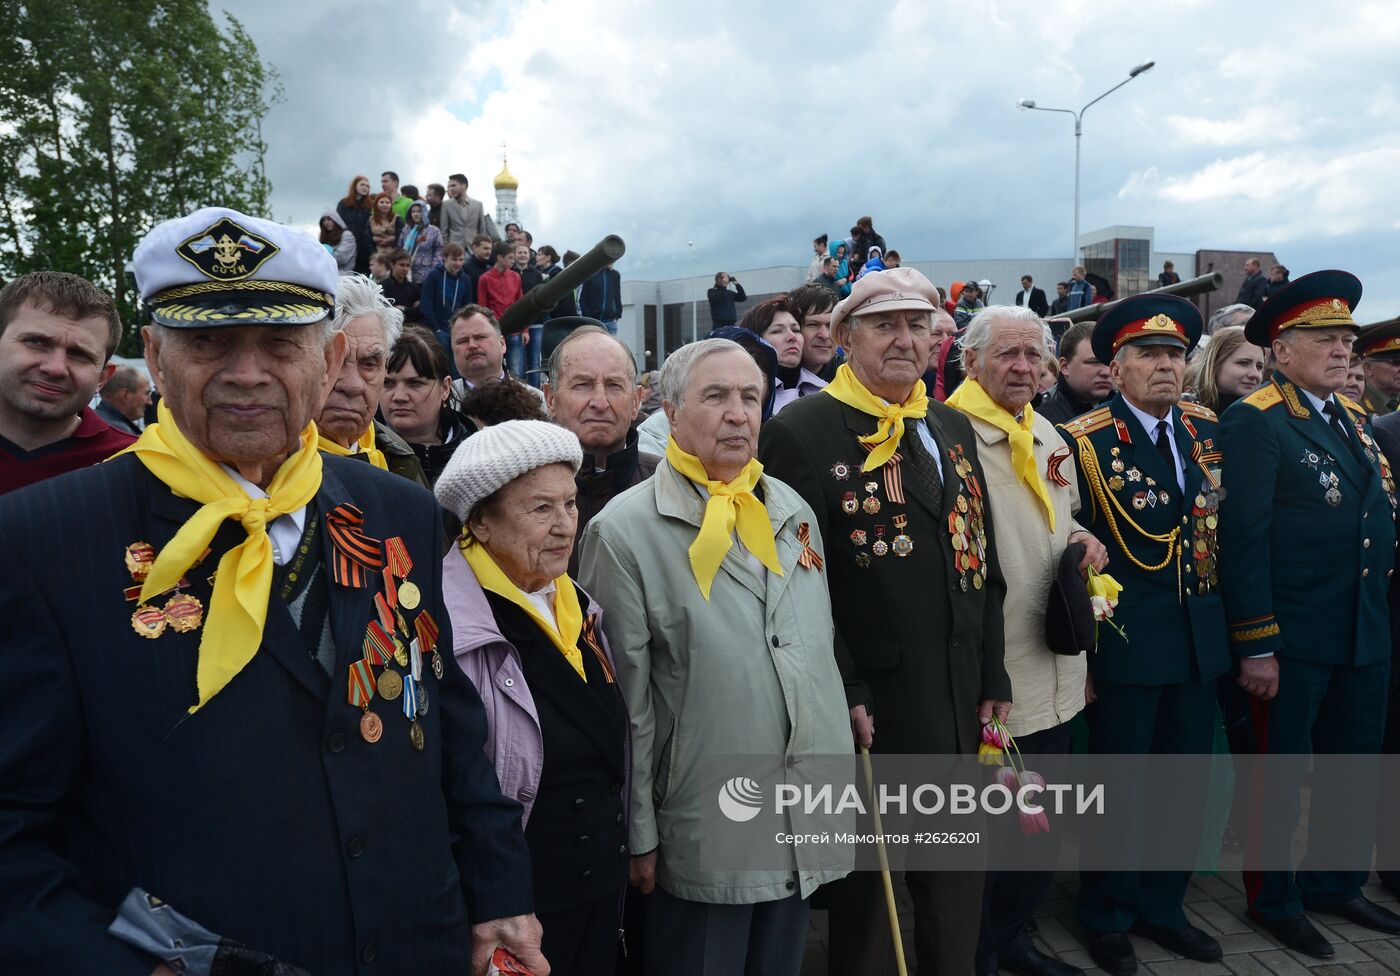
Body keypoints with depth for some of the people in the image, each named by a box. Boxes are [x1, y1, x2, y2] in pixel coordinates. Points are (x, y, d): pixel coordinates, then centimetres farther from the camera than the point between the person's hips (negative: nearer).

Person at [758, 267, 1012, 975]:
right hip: (868, 704, -6)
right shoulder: (802, 431, -11)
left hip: (961, 703, 7)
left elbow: (984, 565, 13)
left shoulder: (953, 428, 11)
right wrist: (843, 693, -16)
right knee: (864, 884, 13)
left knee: (958, 882, 21)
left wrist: (993, 678, 10)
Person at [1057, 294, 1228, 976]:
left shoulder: (1206, 430, 6)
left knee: (1186, 786, 16)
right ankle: (1107, 918, 29)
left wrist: (1226, 617, 9)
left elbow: (1223, 525, 13)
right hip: (1125, 640, -5)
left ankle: (1162, 907, 36)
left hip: (1201, 639, 6)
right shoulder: (1083, 442, -11)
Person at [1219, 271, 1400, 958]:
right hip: (1292, 637, -7)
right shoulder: (1255, 422, -13)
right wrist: (1255, 645, -19)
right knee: (1281, 772, 8)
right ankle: (1274, 899, 26)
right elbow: (1242, 536, -18)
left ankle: (1336, 885, 38)